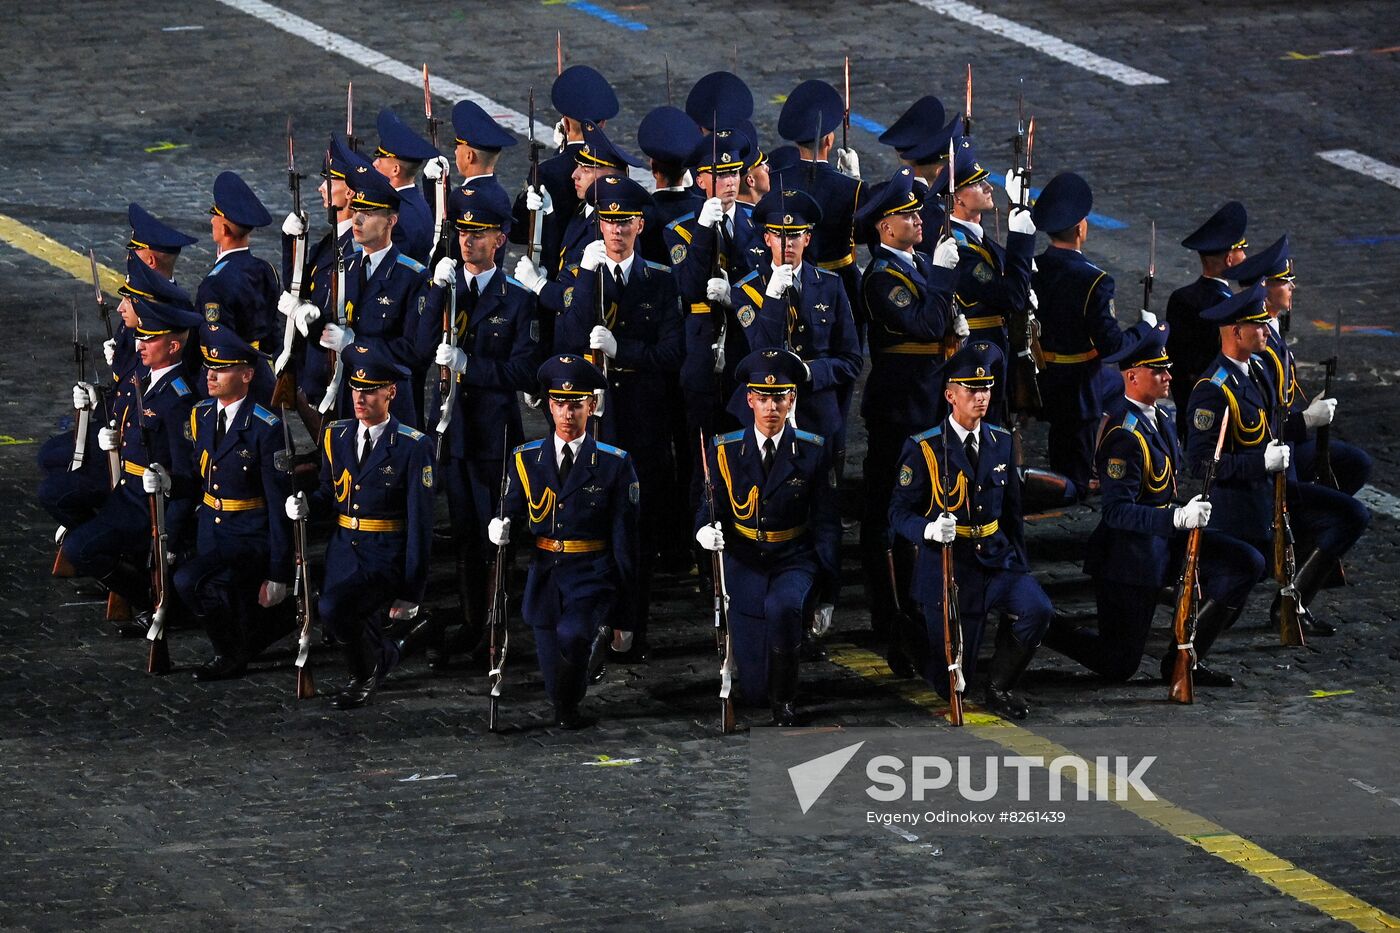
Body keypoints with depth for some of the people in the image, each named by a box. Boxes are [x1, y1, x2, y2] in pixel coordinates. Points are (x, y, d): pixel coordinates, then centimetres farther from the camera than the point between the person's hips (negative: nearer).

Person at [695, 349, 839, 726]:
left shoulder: (813, 451, -3)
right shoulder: (724, 451, -1)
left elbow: (826, 524, -1)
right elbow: (709, 510, 4)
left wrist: (828, 592, -7)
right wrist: (706, 531, -21)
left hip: (796, 561, -1)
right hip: (744, 563, 1)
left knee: (782, 607, -40)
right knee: (752, 689, -2)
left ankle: (784, 699, -17)